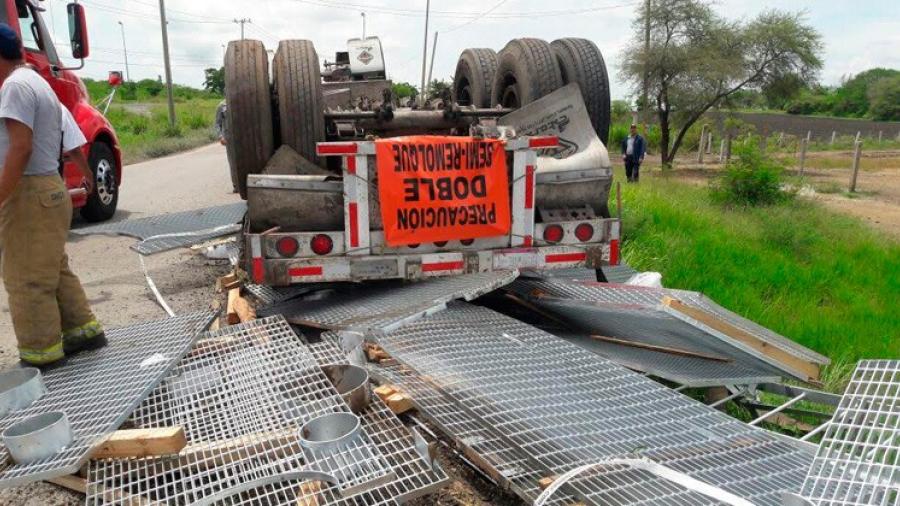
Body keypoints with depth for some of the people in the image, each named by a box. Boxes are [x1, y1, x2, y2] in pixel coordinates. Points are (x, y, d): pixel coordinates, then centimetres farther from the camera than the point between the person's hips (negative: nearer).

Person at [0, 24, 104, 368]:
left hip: (29, 192, -10)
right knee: (53, 270, 18)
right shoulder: (37, 82, 18)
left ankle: (41, 355, 6)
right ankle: (83, 331, 26)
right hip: (48, 188, 10)